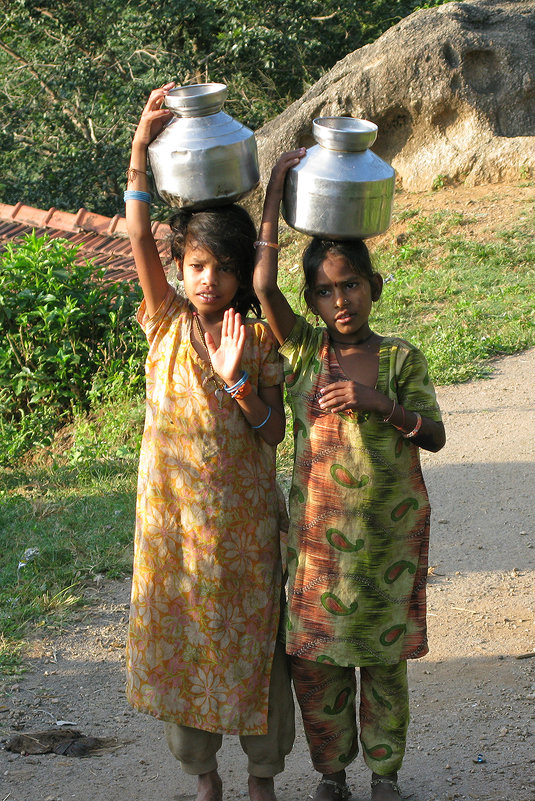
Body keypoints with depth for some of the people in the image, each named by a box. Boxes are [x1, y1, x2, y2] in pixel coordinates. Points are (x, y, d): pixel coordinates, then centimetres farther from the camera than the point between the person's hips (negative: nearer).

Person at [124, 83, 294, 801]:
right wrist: (140, 150, -23)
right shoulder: (168, 323, -2)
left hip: (241, 517, -1)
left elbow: (273, 434, -5)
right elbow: (138, 237, -14)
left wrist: (238, 380, -20)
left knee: (248, 636, 7)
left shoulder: (259, 340, -3)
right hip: (174, 511, 1)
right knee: (180, 635, 9)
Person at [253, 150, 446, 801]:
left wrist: (378, 402, -22)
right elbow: (263, 285, -16)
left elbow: (434, 436, -5)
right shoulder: (303, 350, -2)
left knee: (383, 655, 9)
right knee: (316, 656, 6)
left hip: (391, 528, 0)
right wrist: (275, 189, -15)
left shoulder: (400, 358, -2)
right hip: (319, 527, 1)